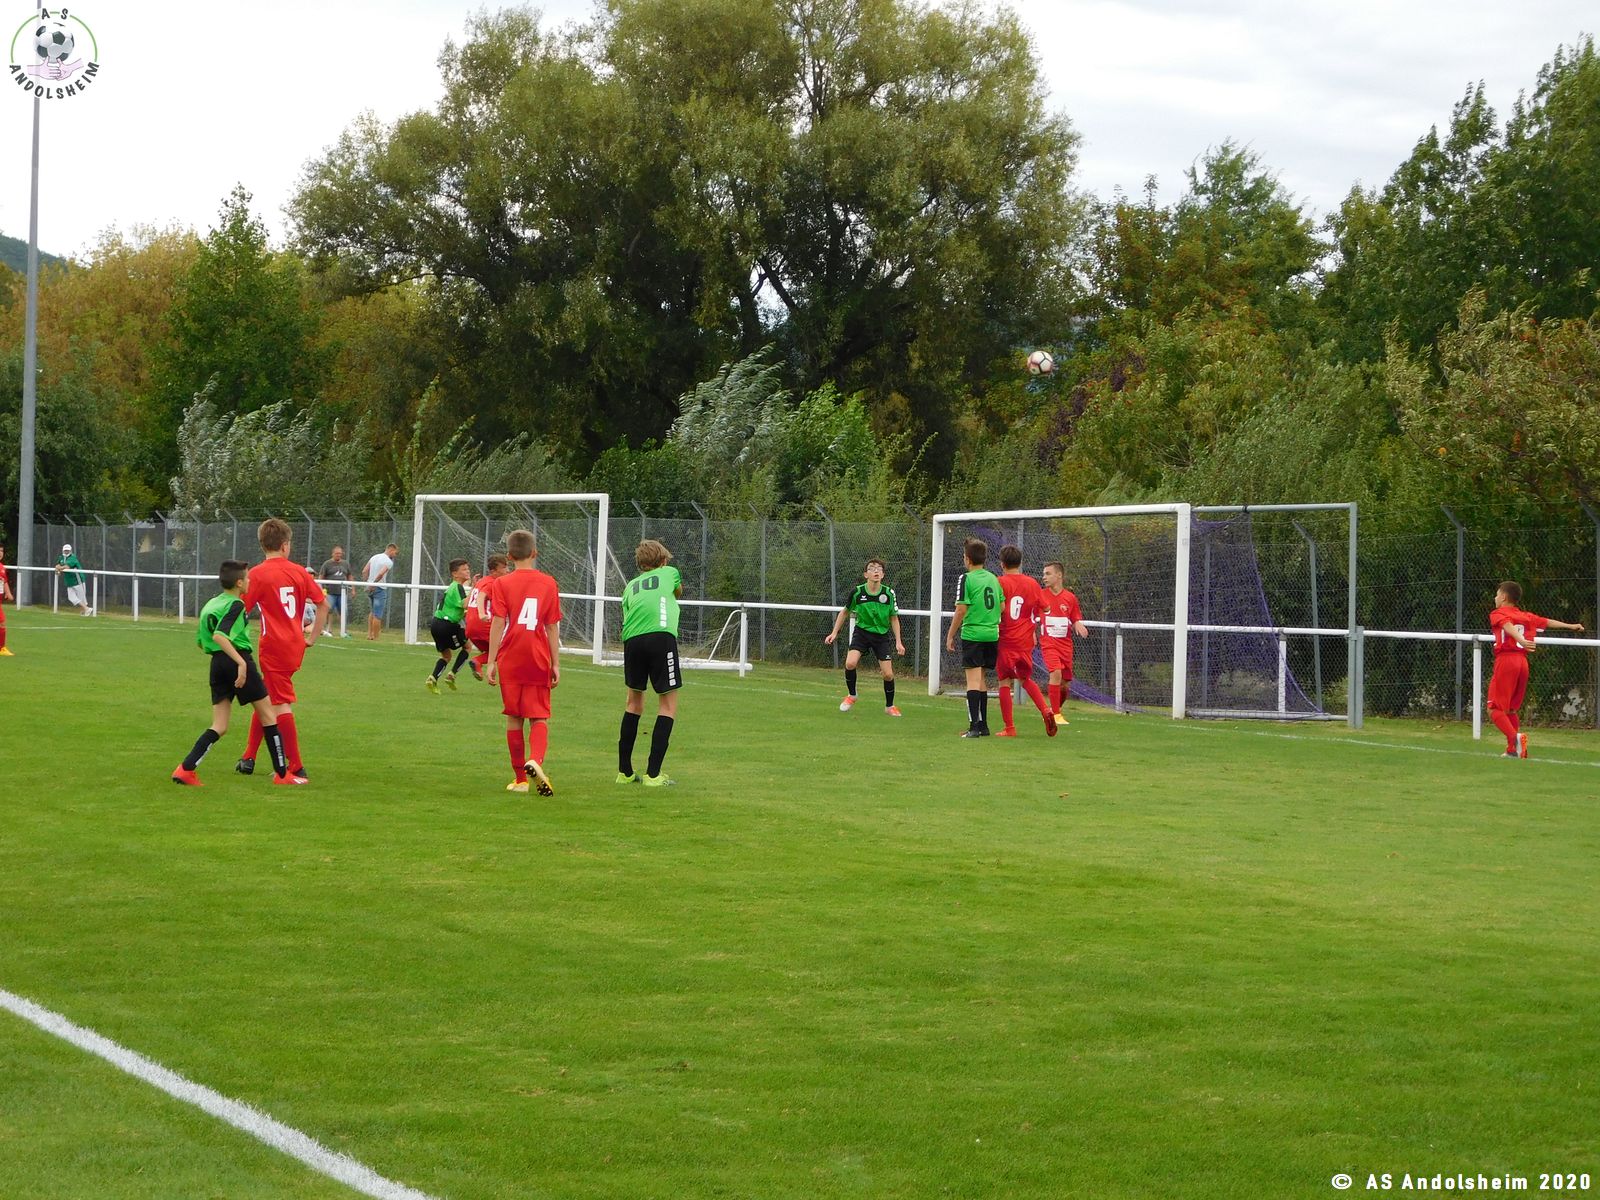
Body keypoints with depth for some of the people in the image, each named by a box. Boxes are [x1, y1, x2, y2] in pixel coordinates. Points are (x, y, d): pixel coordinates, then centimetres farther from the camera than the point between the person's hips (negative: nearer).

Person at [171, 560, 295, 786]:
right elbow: (219, 635, -25)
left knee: (219, 727, 7)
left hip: (217, 664, 7)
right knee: (267, 714, 7)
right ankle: (282, 773, 11)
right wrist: (241, 662, -28)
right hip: (238, 659, -7)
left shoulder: (210, 604, 15)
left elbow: (200, 642, 20)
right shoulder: (235, 605, -10)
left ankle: (186, 769, -11)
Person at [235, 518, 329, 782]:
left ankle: (296, 768, -5)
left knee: (281, 705, -3)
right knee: (264, 699, 19)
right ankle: (248, 758, 26)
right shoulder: (298, 572, 5)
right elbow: (323, 604, 7)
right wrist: (313, 637, 13)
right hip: (295, 646, 6)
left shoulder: (257, 575, -9)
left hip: (274, 647, -6)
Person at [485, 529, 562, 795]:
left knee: (514, 718, 9)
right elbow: (552, 627, 2)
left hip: (510, 663, -1)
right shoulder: (548, 584, 2)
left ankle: (520, 778, 13)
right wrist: (556, 664, 6)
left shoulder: (501, 584, -2)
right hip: (539, 663, 1)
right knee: (539, 717, 4)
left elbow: (497, 624, -8)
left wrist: (491, 661, -5)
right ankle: (536, 759, -25)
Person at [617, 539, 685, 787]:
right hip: (661, 635, -4)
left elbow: (627, 614, 18)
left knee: (634, 701, 19)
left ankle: (624, 771, 21)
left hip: (631, 640, 4)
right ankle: (653, 774, -6)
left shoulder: (631, 585, 27)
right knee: (668, 703, 3)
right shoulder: (670, 573, 21)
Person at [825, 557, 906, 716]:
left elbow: (894, 618, 2)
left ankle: (889, 706, 18)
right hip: (861, 631, -1)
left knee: (888, 674, -6)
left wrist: (898, 641, -3)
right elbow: (845, 612, 6)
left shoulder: (889, 593, -10)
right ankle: (851, 695, 2)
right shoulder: (857, 592, -12)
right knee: (850, 663, -24)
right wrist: (834, 632, 4)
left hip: (882, 635, 1)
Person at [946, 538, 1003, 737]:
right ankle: (983, 725, 17)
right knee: (981, 680, 16)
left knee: (973, 679, -6)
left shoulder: (966, 579, -9)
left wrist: (951, 635, -4)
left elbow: (961, 610, -12)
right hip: (992, 635, 6)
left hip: (972, 634, -6)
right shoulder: (993, 578, 10)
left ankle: (974, 726, -12)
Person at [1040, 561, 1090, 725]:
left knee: (1065, 684, 5)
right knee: (1056, 673, -24)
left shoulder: (1070, 598, 3)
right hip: (1048, 643, -3)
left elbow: (1076, 620, 11)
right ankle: (1055, 714, -17)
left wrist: (1078, 625, -11)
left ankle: (1056, 708, 33)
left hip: (1066, 644, 3)